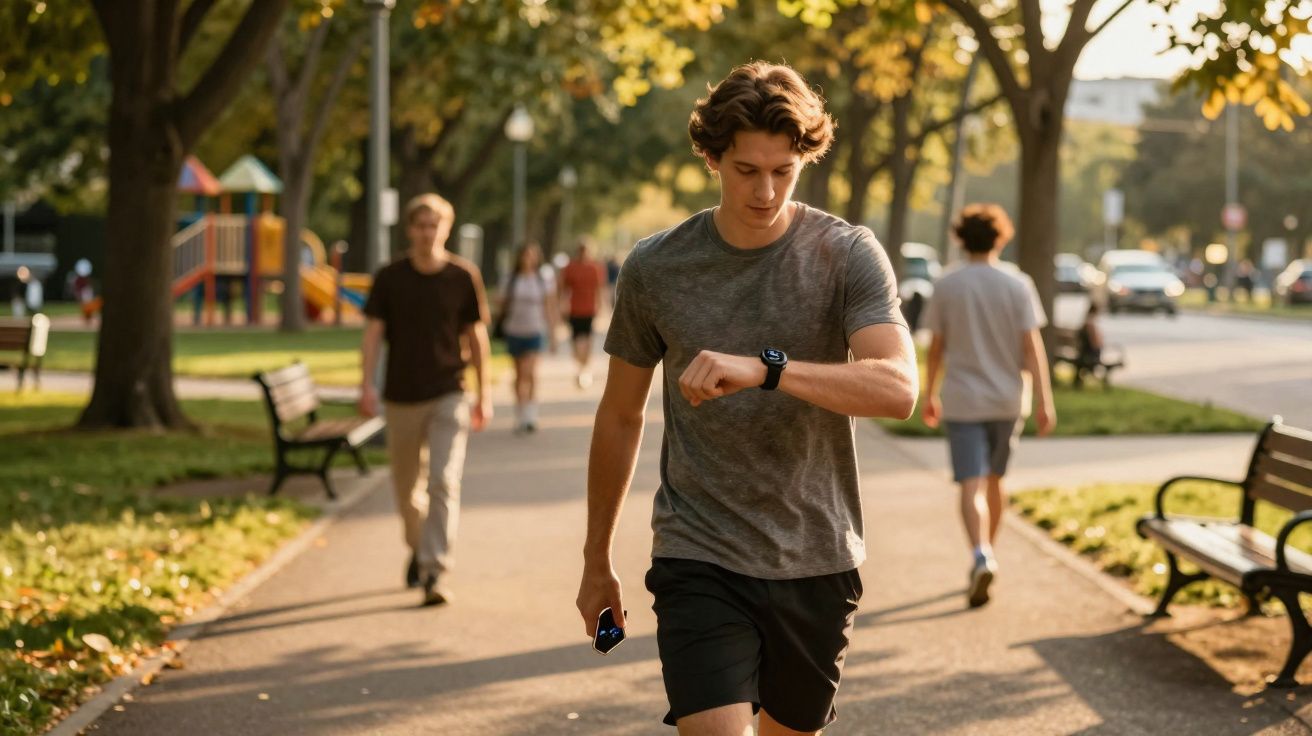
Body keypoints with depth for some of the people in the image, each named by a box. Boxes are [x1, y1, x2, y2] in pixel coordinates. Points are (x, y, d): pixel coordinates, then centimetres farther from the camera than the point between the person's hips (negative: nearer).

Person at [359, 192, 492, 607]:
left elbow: (477, 336, 5)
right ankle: (418, 549, 40)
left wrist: (483, 395, 6)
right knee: (407, 486, 14)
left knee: (444, 482, -15)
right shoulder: (390, 278, -1)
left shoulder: (464, 276, -2)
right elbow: (373, 332, -2)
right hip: (401, 396, 2)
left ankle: (436, 571, -15)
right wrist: (367, 386, -15)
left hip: (448, 394, -2)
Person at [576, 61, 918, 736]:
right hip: (698, 561, -1)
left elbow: (898, 389, -21)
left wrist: (764, 369, -35)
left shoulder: (849, 256, -5)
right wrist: (596, 561, 17)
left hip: (818, 562, 1)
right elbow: (620, 416, 11)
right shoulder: (654, 269, -1)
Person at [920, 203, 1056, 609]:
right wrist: (1045, 401, -6)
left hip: (963, 400, -2)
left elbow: (936, 346, 3)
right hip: (1008, 399, 2)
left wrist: (929, 394, 16)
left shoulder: (946, 287, -2)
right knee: (994, 479, 18)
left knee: (972, 484, -8)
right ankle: (987, 555, 30)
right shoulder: (1017, 284, -3)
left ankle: (981, 556, -30)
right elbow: (1032, 346, -7)